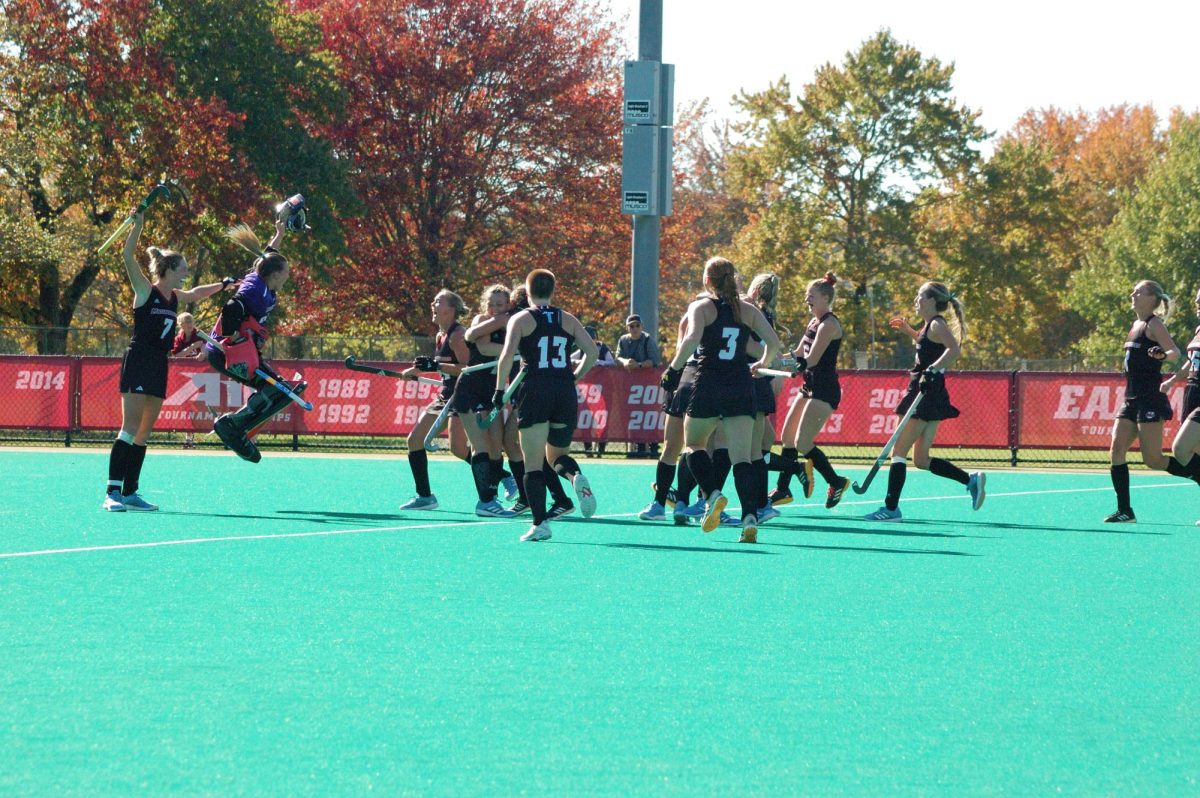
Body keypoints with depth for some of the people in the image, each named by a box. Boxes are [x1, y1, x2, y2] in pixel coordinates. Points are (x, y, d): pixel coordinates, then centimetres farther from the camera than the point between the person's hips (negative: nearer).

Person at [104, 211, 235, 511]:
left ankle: (130, 492, 8)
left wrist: (222, 285, 40)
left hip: (159, 367, 8)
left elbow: (196, 293, 37)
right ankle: (112, 492, -15)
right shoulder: (145, 291, -6)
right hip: (138, 364, -8)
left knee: (144, 432, 6)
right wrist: (138, 224, -25)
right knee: (130, 428, -12)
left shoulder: (175, 297, 14)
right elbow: (128, 256, -18)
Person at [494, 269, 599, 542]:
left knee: (533, 464, 1)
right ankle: (577, 477, -16)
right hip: (565, 393, 3)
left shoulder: (521, 319, 2)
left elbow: (507, 355, -11)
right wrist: (574, 377, 15)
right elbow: (592, 351, 3)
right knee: (557, 456, 19)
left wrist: (500, 391, -4)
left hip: (534, 392, -3)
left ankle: (540, 523, -10)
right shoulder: (568, 320, 11)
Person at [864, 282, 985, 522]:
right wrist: (908, 329, 33)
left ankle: (891, 508, -5)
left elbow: (953, 349, -31)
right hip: (926, 397, 10)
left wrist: (932, 370, -37)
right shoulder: (930, 325, 16)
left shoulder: (937, 324, -12)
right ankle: (971, 480, 10)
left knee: (898, 451, -6)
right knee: (921, 460, 12)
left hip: (926, 394, -10)